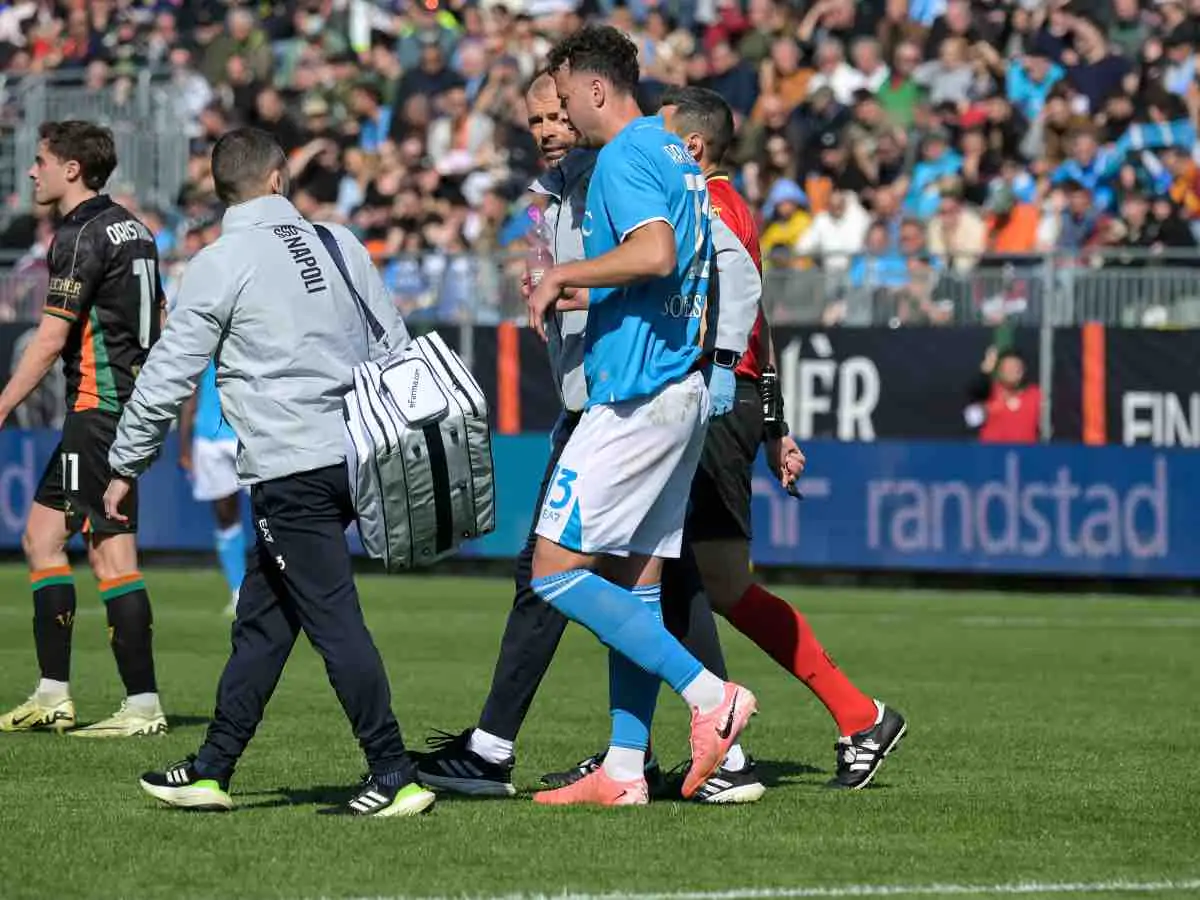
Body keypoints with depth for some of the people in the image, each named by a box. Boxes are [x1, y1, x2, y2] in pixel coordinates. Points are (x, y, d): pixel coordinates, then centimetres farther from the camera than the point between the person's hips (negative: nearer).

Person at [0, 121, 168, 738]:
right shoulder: (132, 229, 15)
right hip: (134, 404, 10)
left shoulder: (82, 236, -13)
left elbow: (50, 341, -17)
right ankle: (52, 698, 9)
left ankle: (142, 704, -10)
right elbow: (158, 321, 19)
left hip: (100, 405, -10)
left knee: (111, 553, -9)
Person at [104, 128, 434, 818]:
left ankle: (394, 777, -11)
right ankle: (213, 769, 20)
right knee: (260, 617, 14)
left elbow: (168, 376, -2)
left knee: (334, 619, -7)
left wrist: (126, 467, 9)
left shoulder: (221, 265, -5)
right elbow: (395, 347, 16)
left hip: (291, 471, -7)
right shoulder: (338, 243, 11)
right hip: (353, 460, 7)